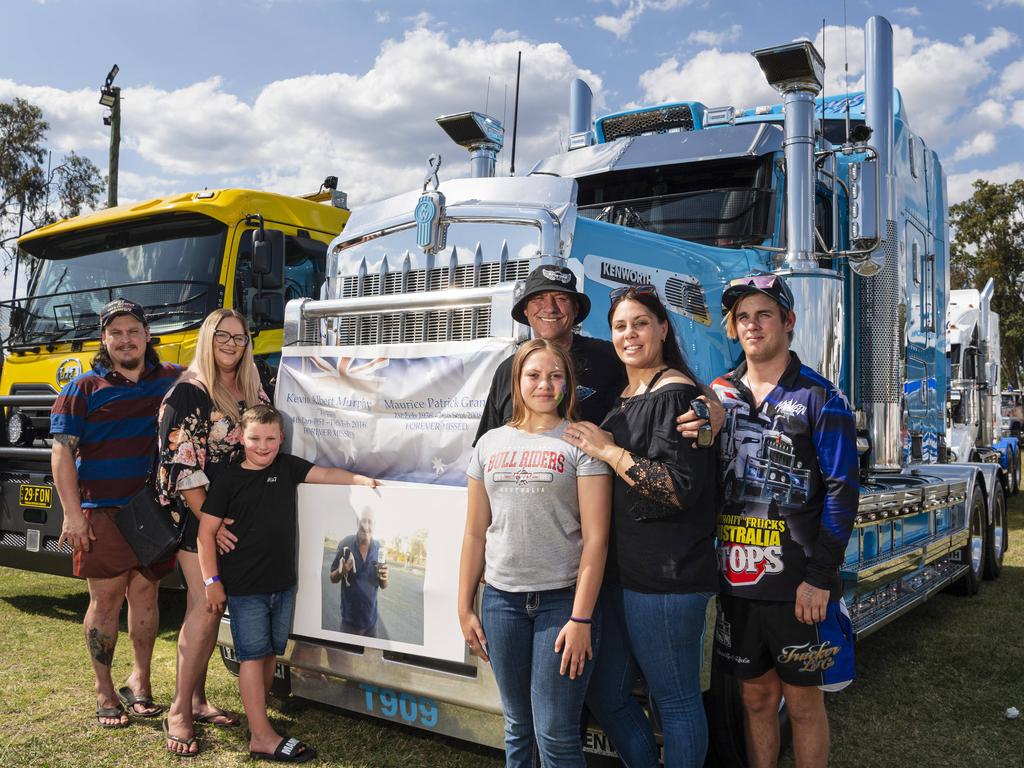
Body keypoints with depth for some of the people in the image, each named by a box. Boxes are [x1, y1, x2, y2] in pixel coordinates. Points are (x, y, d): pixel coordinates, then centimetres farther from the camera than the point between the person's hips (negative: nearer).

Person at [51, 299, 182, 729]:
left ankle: (140, 681, 23)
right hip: (102, 514, -2)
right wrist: (72, 514, -10)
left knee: (145, 595, 10)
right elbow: (62, 453, -3)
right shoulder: (85, 389, 0)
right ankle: (104, 691, 15)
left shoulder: (173, 380, 8)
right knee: (106, 600, 3)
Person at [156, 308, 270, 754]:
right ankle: (179, 711, 1)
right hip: (199, 516, -6)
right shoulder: (189, 392, -9)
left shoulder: (253, 392, 12)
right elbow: (180, 465, -14)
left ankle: (197, 699, 20)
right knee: (203, 609, -9)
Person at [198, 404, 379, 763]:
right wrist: (211, 581, -10)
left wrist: (359, 479, -15)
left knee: (270, 653, 15)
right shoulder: (227, 478, -8)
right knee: (253, 655, -1)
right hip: (244, 587, -5)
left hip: (282, 583, 5)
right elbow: (206, 532, -7)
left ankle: (257, 715, 31)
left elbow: (325, 474, 3)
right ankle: (262, 737, 3)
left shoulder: (287, 467, 5)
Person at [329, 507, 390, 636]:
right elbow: (332, 579, -1)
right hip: (349, 619, -2)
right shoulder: (346, 544, -10)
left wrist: (384, 579, -17)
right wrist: (342, 571, -23)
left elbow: (383, 586, 6)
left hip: (371, 620, 2)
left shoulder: (379, 548, -4)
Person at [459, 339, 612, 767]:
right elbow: (475, 532, 11)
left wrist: (580, 618, -14)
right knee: (517, 727, 15)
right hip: (501, 599, 4)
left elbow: (595, 537, -9)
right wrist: (464, 607, 10)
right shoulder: (490, 444, 8)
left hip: (563, 599, -4)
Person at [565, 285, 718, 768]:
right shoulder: (623, 398, 16)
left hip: (665, 577, -9)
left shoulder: (676, 393, -11)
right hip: (619, 572, 9)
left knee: (676, 700, 6)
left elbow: (681, 489, -20)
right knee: (605, 697, 17)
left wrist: (609, 452, -16)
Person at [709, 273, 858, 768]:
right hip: (735, 578, 4)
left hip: (798, 583, -4)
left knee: (803, 700, 9)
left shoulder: (820, 399, -6)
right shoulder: (718, 394, 8)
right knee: (756, 696, 15)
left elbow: (841, 492, -10)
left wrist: (819, 578, -15)